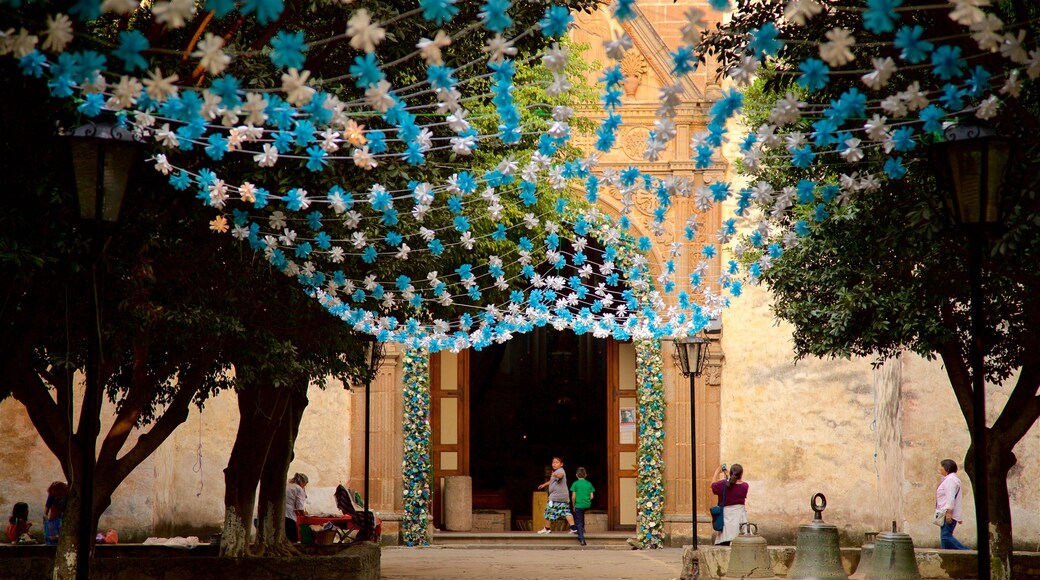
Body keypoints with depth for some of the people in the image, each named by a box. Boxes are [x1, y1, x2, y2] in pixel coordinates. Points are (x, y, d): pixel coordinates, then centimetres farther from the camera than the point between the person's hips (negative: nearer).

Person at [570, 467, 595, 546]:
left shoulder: (575, 484, -4)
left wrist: (574, 506, 6)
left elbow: (573, 497, -6)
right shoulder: (589, 484, 6)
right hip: (587, 505, 4)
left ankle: (581, 539, -6)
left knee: (579, 523, 1)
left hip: (579, 505, -4)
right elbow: (591, 497, 4)